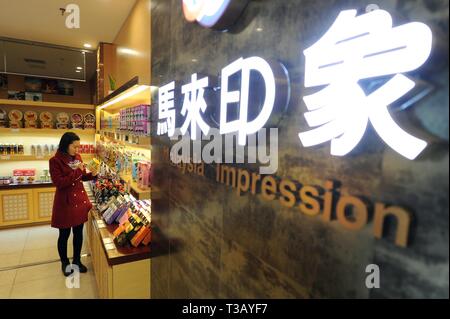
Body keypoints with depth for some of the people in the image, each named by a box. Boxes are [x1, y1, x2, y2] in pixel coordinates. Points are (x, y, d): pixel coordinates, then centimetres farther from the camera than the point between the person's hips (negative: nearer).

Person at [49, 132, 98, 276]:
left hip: (80, 199, 5)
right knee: (64, 234, 11)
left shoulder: (77, 157, 4)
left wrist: (92, 175, -6)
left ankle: (77, 260, 33)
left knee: (79, 232, 14)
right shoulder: (55, 161, -14)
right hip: (65, 202, -5)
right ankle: (64, 262, 32)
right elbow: (58, 183, -21)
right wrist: (76, 171, -24)